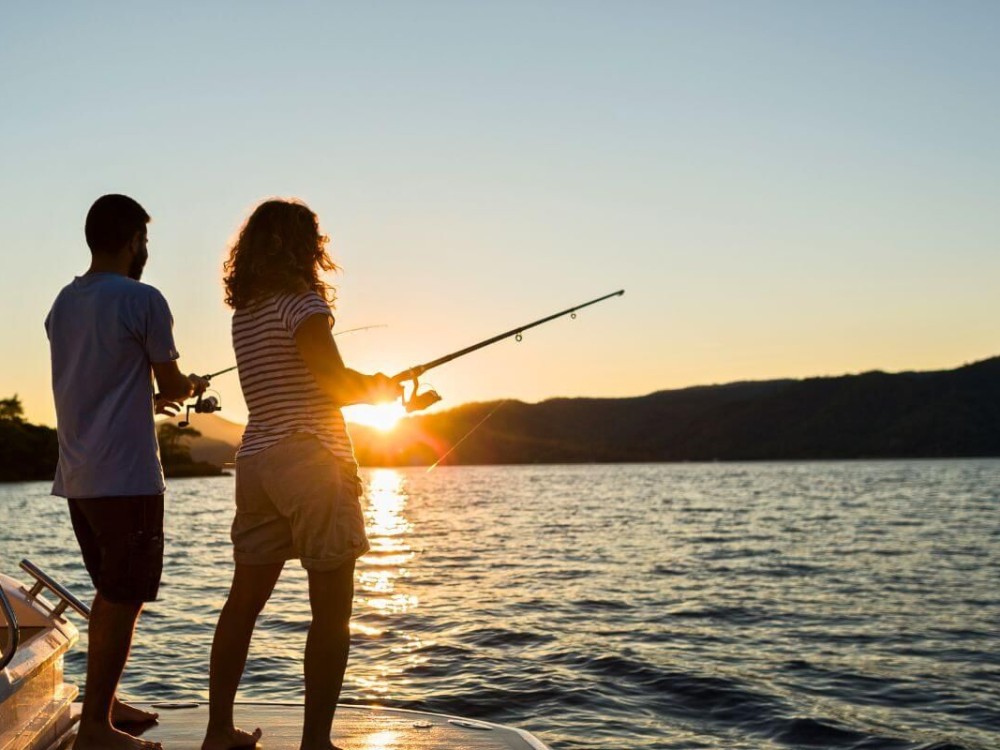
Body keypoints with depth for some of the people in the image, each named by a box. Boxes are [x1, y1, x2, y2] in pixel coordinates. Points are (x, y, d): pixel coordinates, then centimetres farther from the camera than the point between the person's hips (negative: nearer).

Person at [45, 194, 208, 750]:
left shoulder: (64, 303, 12)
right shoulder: (143, 301, -11)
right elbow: (172, 386, -4)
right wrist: (193, 386, 18)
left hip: (77, 475, 8)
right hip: (126, 476, -8)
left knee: (111, 594, 18)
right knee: (124, 599, -2)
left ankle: (105, 704, 26)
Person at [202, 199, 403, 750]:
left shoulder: (244, 311, 14)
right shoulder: (301, 302, -10)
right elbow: (337, 387, -14)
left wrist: (367, 382, 19)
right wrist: (383, 390, 6)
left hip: (255, 461, 8)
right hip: (311, 461, -8)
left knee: (244, 600, 13)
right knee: (331, 612, -1)